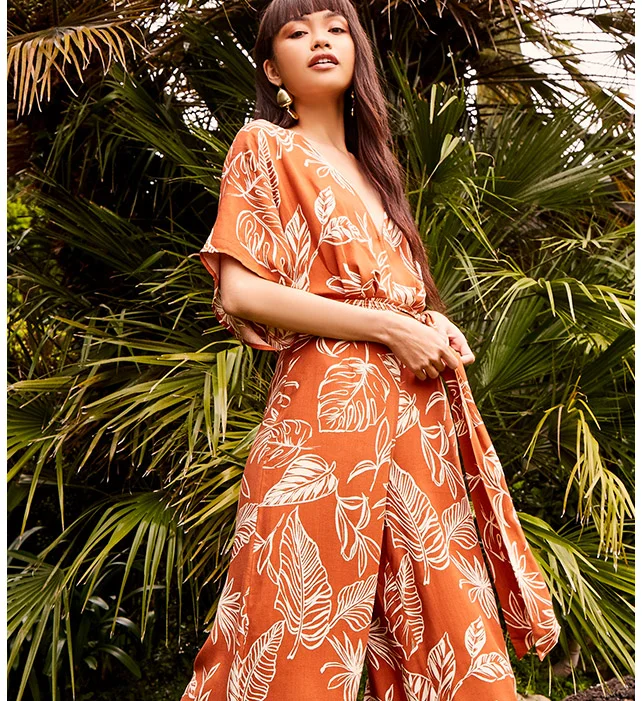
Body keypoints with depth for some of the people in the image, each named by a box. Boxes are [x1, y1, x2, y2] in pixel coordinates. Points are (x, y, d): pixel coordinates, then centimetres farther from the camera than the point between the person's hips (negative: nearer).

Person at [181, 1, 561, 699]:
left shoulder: (370, 166, 23)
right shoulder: (264, 146, 4)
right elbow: (240, 290, -9)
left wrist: (436, 322, 4)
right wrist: (391, 328, -12)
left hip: (416, 416, 6)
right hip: (328, 405, -6)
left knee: (444, 630, 4)